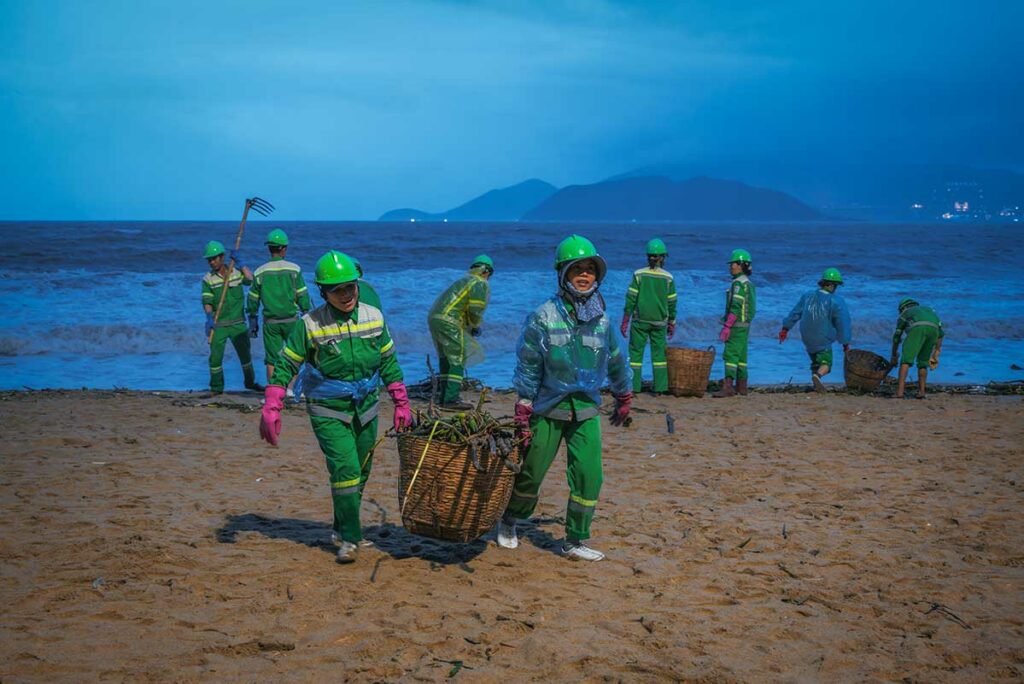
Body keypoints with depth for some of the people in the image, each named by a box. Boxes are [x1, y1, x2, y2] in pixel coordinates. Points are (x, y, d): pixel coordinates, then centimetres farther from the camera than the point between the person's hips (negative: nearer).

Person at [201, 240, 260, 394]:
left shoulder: (237, 272, 1)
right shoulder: (208, 279, -2)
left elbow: (252, 280, -16)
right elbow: (207, 301, -10)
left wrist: (240, 263, -15)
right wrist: (209, 317, -26)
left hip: (238, 323, 1)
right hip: (218, 325, -1)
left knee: (245, 353, 12)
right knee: (215, 356, -3)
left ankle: (250, 382, 30)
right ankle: (216, 387, 10)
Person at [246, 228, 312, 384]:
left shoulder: (260, 272, 1)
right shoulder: (294, 269, -4)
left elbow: (253, 300, 6)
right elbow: (303, 296, -4)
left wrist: (253, 321, 16)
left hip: (270, 322, 1)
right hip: (291, 320, -1)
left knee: (271, 359, 6)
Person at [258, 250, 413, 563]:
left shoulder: (373, 317, -3)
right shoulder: (310, 324, -14)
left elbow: (389, 362, 8)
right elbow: (285, 366, -8)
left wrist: (401, 404, 8)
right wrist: (270, 410, -15)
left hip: (365, 408, 4)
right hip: (328, 411, -4)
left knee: (360, 472, 11)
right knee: (345, 469, -15)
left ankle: (342, 527, 30)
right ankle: (349, 538, -4)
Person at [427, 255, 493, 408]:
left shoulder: (464, 280, 26)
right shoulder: (481, 284, -2)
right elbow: (475, 310, -12)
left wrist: (470, 326, 22)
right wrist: (475, 326, 7)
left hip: (433, 317, 9)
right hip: (448, 322, -9)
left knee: (445, 360, 17)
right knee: (458, 361, -4)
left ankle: (445, 397, 20)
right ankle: (451, 399, -9)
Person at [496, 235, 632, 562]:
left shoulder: (603, 321, 1)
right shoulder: (543, 318, -11)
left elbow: (618, 363, 16)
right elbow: (527, 371, -9)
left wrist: (623, 400, 25)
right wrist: (522, 419, -11)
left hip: (586, 412, 3)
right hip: (547, 410, -3)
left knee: (588, 477, -5)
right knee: (530, 474, 8)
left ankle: (575, 541, 10)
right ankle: (508, 522, 34)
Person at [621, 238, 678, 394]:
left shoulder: (639, 275, -5)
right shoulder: (668, 277, -1)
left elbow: (631, 299, -6)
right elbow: (671, 303, 2)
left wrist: (625, 321, -1)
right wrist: (672, 324, 13)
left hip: (640, 320, -1)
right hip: (659, 322, 1)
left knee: (636, 352, 4)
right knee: (659, 352, 9)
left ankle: (633, 387, 1)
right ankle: (659, 388, 6)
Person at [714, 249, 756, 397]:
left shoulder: (739, 283, -15)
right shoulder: (748, 283, 16)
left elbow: (736, 307, -22)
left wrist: (726, 326, -23)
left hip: (736, 324, -10)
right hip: (745, 324, 10)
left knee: (730, 355, -13)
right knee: (740, 356, 13)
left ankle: (728, 387, -20)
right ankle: (741, 387, 16)